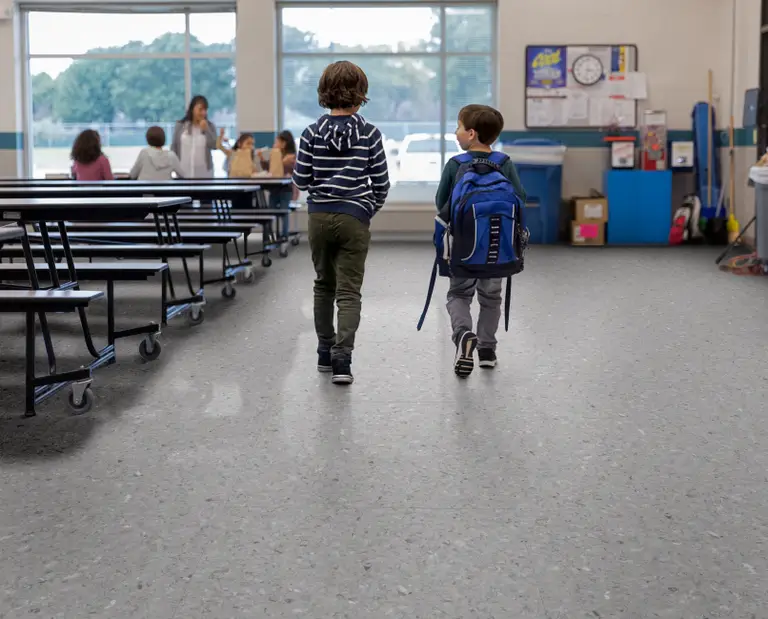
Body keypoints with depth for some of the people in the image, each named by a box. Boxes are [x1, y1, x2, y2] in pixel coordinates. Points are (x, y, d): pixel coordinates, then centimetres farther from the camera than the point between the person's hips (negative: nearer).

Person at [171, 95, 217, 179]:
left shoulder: (210, 126, 3)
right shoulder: (180, 126, 1)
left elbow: (214, 146, -8)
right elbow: (174, 147, 5)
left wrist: (206, 129, -15)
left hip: (204, 173, 0)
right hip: (183, 173, 0)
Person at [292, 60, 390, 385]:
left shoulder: (312, 133, -3)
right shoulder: (369, 134, -5)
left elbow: (300, 180, -2)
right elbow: (381, 183, -2)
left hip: (319, 216, 2)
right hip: (354, 218, -2)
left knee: (324, 285, 17)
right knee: (348, 291, 0)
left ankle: (325, 353, 25)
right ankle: (342, 358, -12)